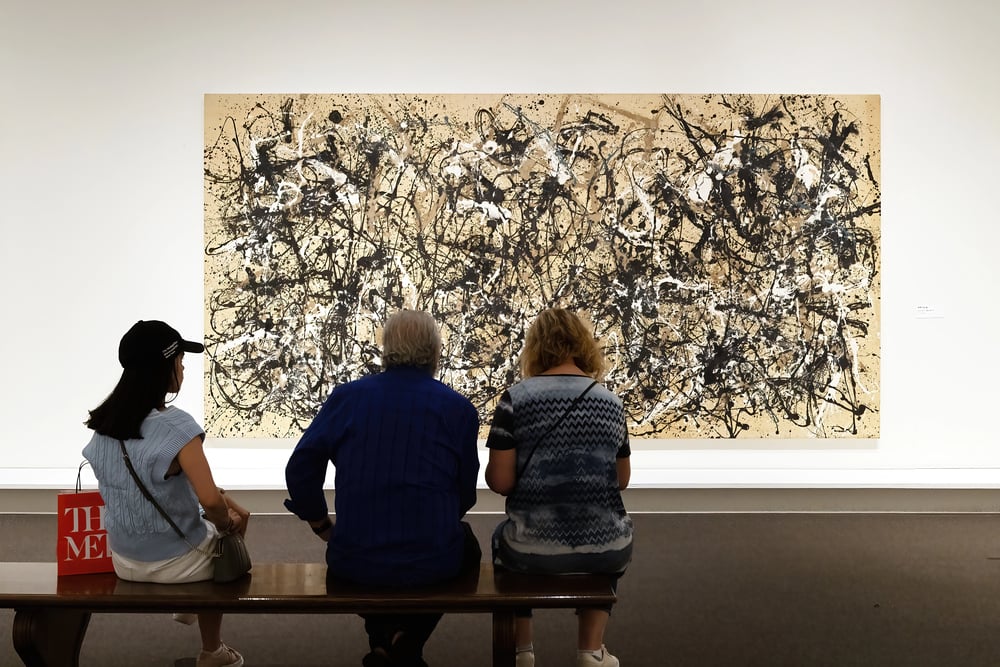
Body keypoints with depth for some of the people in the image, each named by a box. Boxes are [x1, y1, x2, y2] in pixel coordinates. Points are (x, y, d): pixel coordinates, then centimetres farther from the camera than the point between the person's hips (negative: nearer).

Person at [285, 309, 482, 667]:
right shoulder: (459, 408, -2)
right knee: (465, 542, 32)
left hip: (354, 563, 2)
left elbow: (300, 468, 0)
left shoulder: (346, 396, 0)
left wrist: (323, 527, 15)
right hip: (433, 564, -2)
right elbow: (465, 496, 4)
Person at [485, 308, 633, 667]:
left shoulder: (517, 398, -7)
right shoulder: (611, 402, 4)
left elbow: (500, 481, -9)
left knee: (504, 538, 33)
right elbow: (622, 479, 13)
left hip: (534, 548, -2)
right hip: (605, 549, 2)